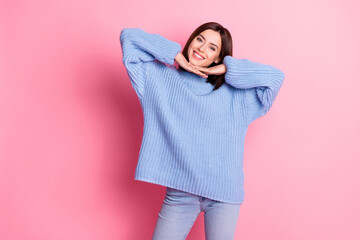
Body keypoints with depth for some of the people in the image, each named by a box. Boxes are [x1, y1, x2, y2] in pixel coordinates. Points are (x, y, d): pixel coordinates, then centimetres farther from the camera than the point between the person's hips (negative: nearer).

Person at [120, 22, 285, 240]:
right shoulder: (160, 79, 5)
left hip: (224, 192, 0)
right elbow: (129, 37, 3)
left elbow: (275, 77, -4)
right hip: (179, 192, 1)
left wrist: (227, 69, -5)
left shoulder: (234, 92, 2)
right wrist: (174, 54, -4)